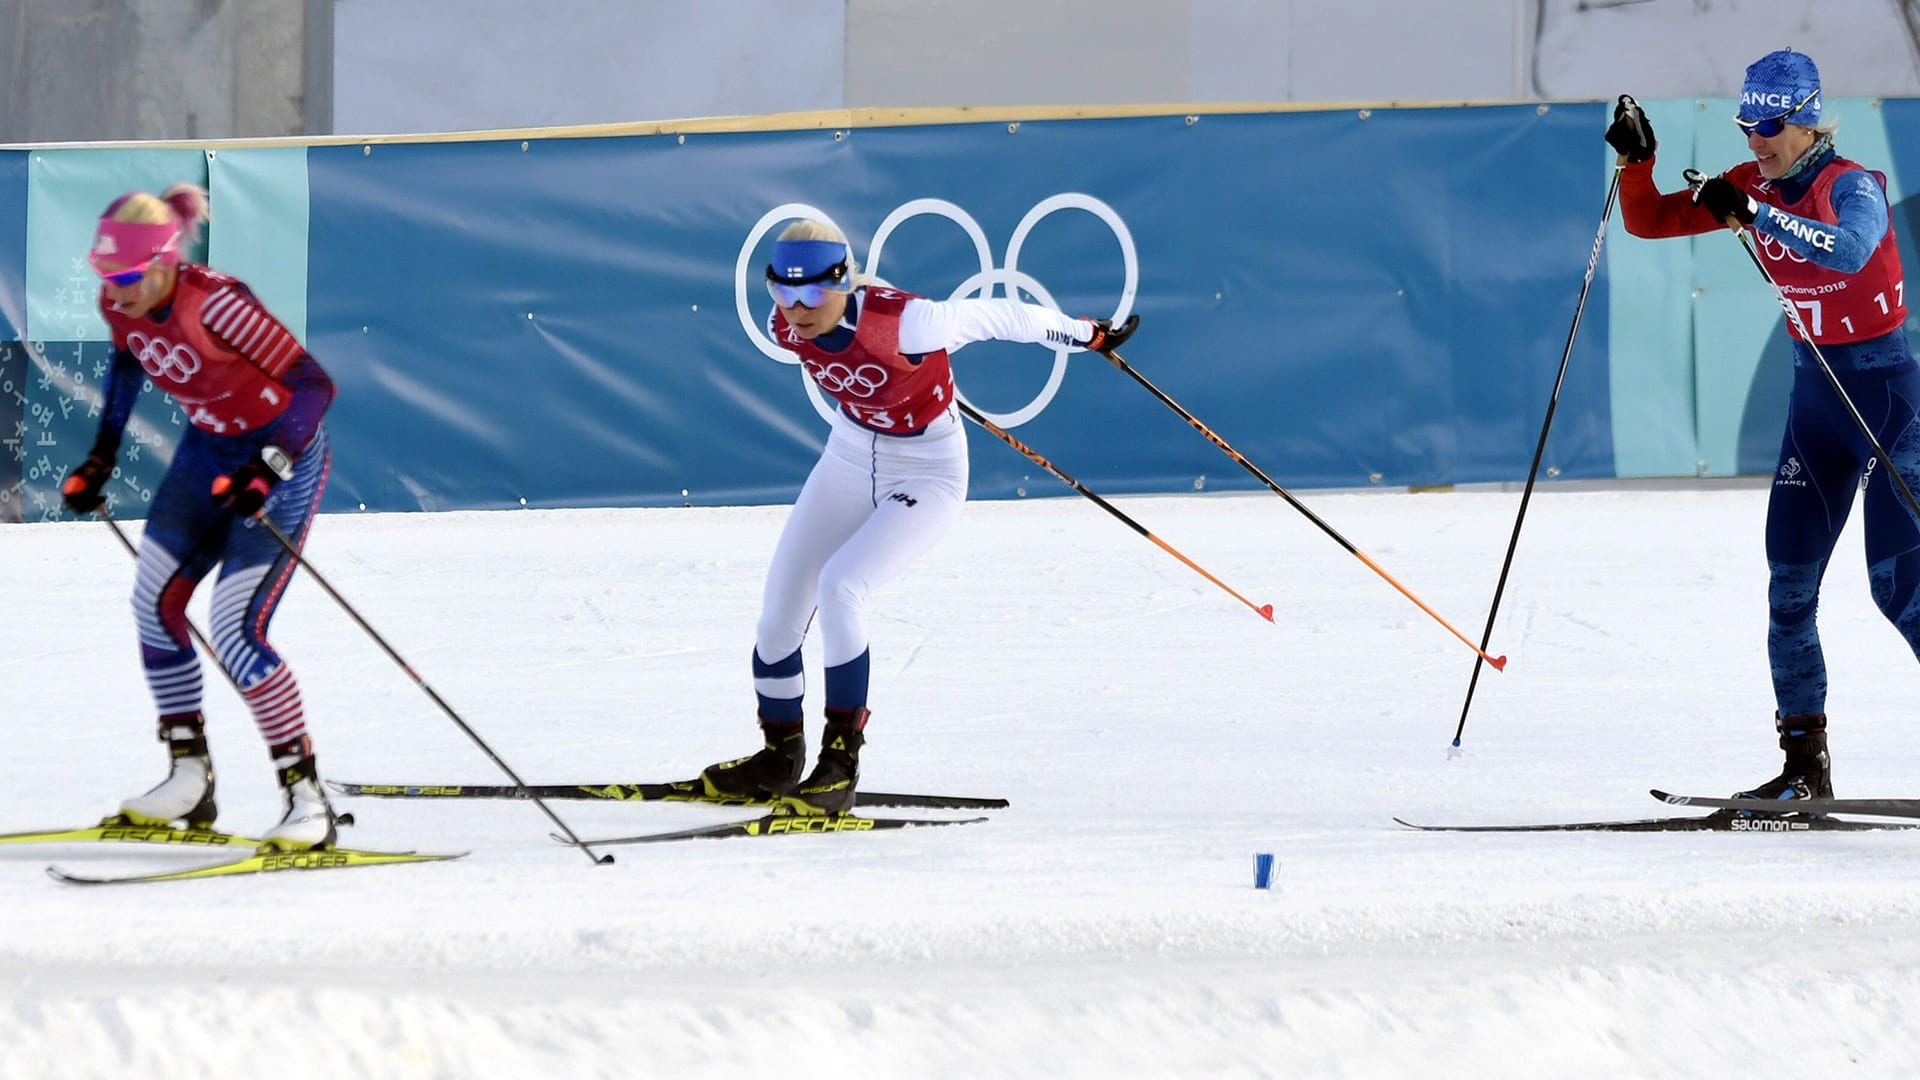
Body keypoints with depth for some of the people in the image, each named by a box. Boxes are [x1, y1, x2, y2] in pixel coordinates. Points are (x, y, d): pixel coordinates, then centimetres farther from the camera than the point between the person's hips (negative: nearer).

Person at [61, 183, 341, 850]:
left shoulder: (215, 305, -32)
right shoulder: (121, 304, -10)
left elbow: (313, 386, -29)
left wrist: (267, 472, -38)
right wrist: (101, 458, 11)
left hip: (281, 452, -8)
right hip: (209, 449, 8)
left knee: (236, 632, -16)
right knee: (154, 604, 6)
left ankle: (306, 800, -9)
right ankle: (189, 783, 18)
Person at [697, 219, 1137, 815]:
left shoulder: (902, 322, -34)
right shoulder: (786, 326, -15)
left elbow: (998, 317, -22)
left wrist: (1089, 335, -10)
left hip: (927, 474, -6)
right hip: (850, 456, 6)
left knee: (839, 586, -26)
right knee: (781, 606, 4)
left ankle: (841, 762, -18)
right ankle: (780, 755, 27)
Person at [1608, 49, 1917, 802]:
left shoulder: (1852, 187, -16)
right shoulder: (1753, 187, 4)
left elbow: (1849, 249, -38)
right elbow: (1649, 222, 5)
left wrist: (1756, 214, -42)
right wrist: (1636, 160, -13)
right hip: (1815, 391, 7)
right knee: (1788, 584, 2)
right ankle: (1805, 761, 6)